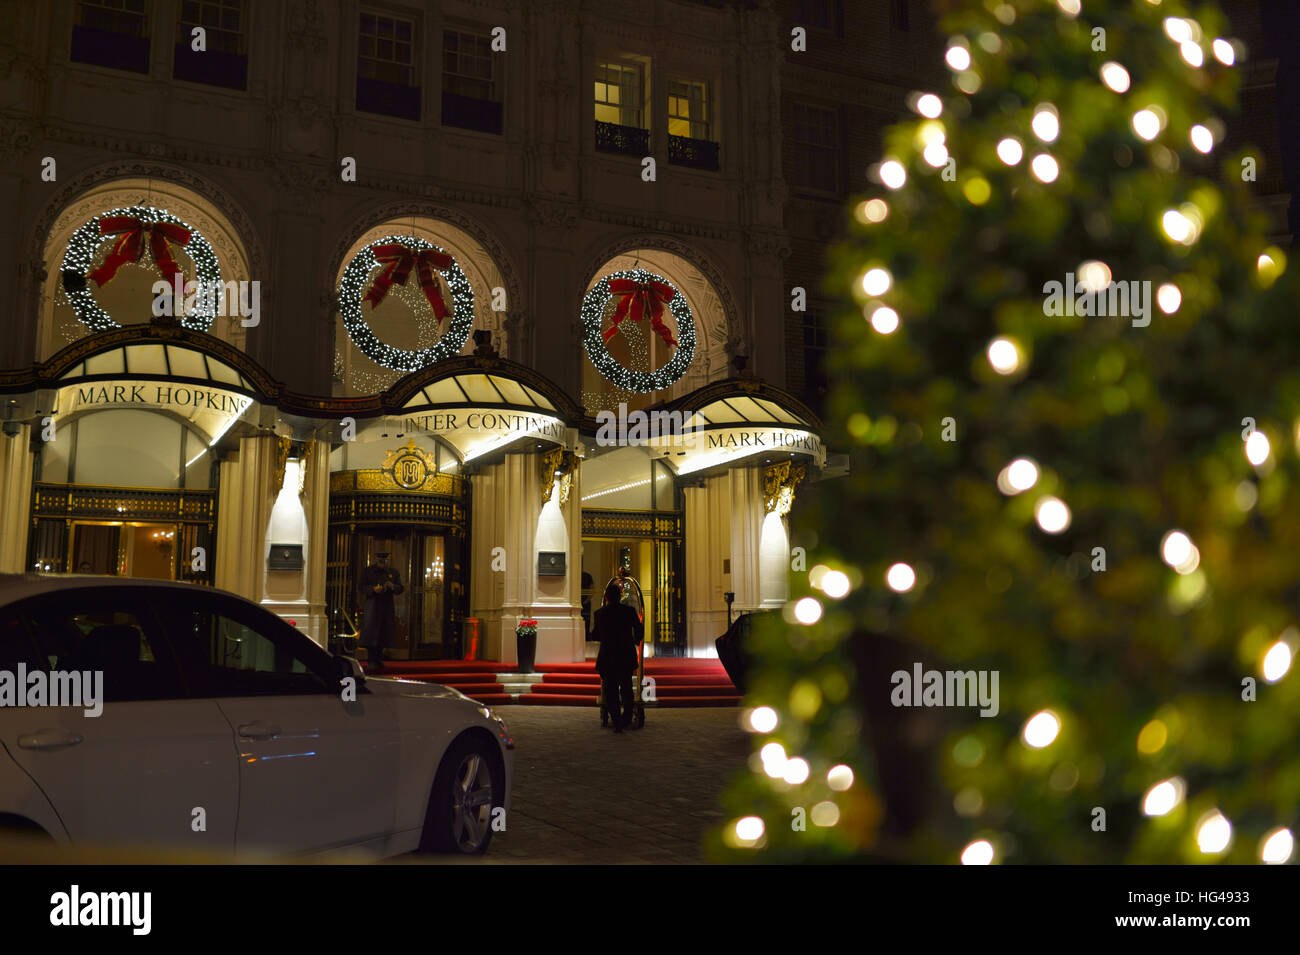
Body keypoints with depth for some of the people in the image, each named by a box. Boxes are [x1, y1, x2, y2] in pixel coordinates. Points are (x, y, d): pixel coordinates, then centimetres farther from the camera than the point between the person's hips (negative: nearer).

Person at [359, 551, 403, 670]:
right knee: (371, 632, -11)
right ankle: (371, 660, -8)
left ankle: (378, 659, 16)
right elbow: (361, 588, -1)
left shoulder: (393, 572, 11)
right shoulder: (367, 571, 4)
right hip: (372, 604, -3)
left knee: (384, 633, 5)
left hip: (387, 606, 3)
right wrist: (373, 589, -19)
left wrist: (393, 587, -14)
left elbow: (400, 588, 9)